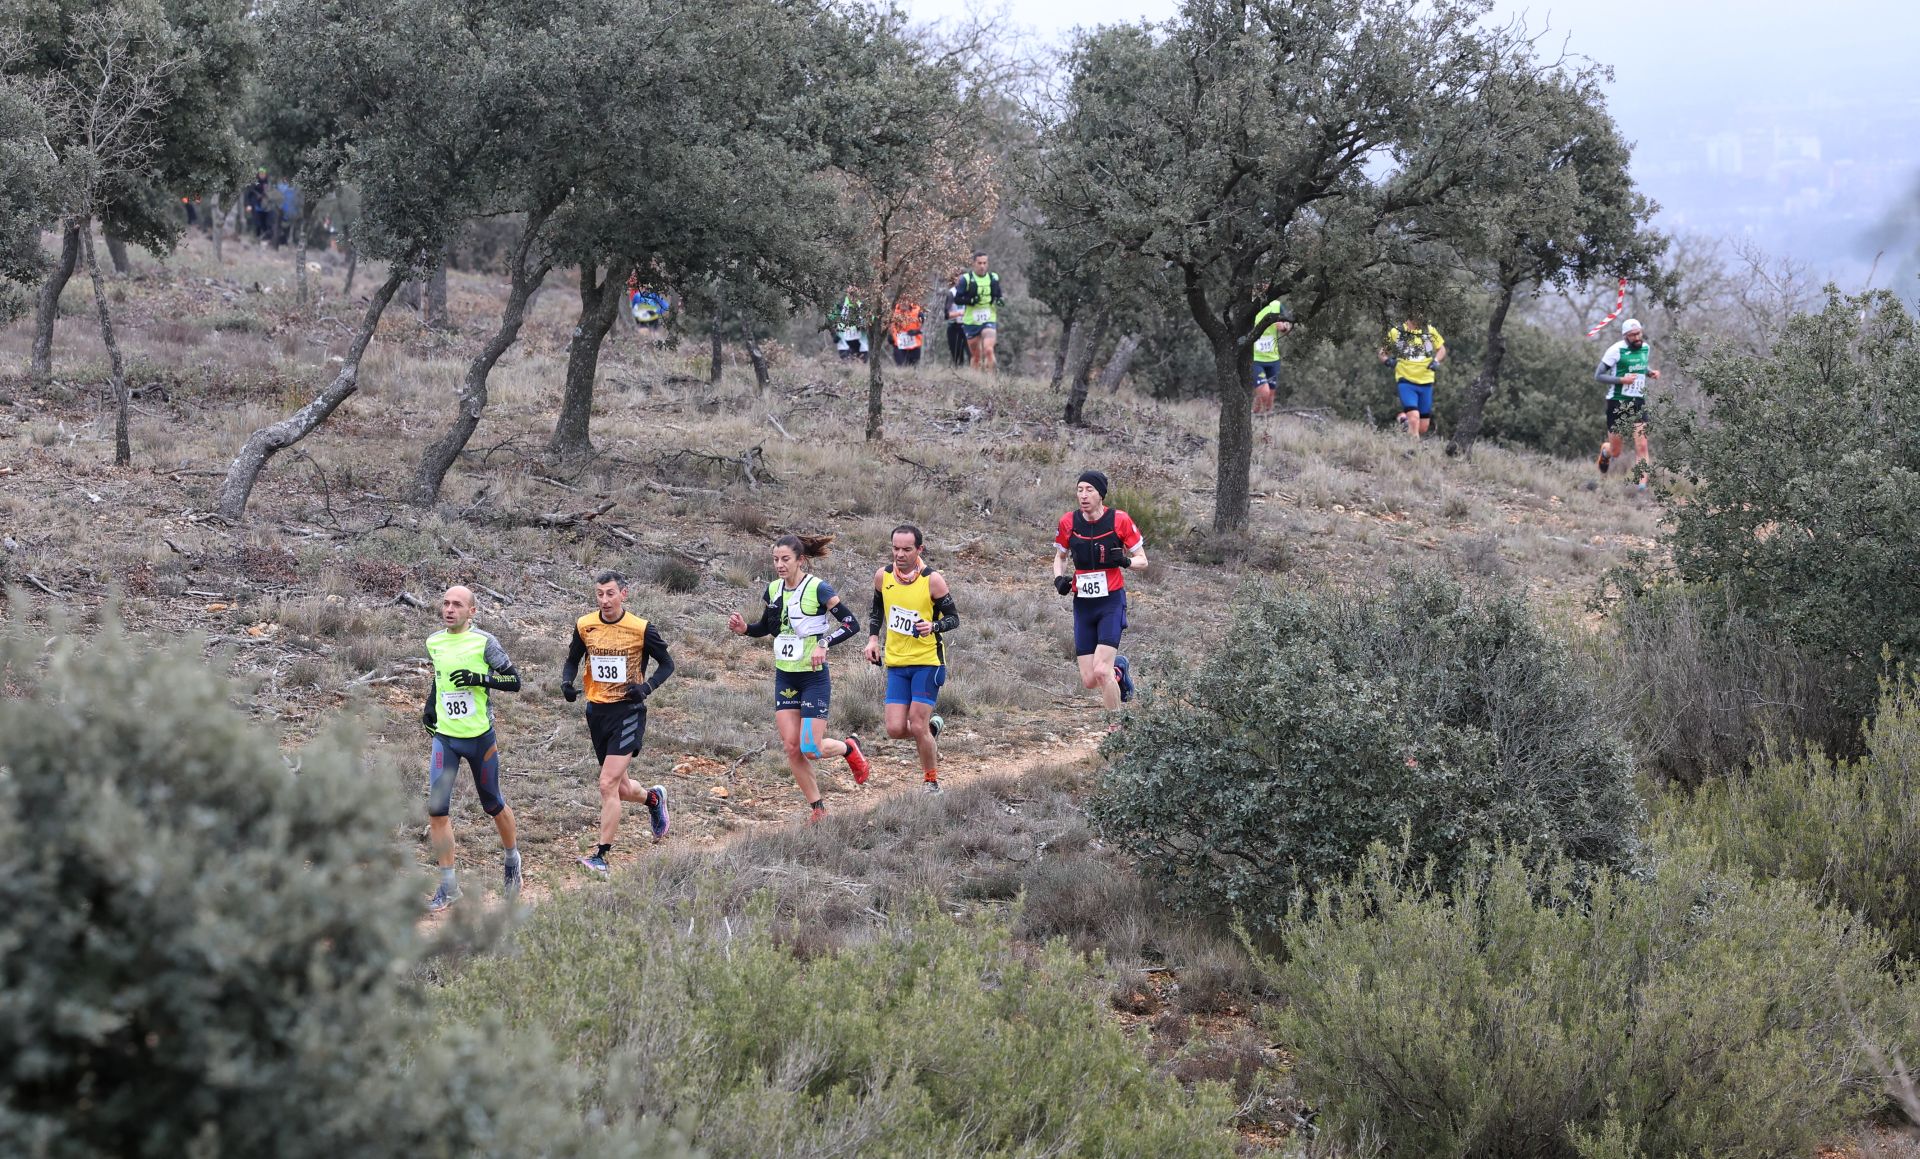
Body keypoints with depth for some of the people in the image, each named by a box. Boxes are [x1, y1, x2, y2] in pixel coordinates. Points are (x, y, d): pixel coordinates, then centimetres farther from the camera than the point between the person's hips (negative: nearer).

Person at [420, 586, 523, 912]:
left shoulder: (484, 642, -10)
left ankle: (512, 860, 38)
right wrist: (430, 704, 13)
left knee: (493, 805, 10)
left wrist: (479, 679, -23)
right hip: (444, 737, 4)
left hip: (480, 737, -4)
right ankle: (448, 886, 0)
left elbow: (514, 680, -10)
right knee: (436, 808, -8)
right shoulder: (434, 642, 5)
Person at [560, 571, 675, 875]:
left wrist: (647, 687, -16)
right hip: (596, 711, 5)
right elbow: (572, 660, 16)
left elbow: (667, 664, 2)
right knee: (620, 788, 14)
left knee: (608, 784, -15)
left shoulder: (641, 629, -9)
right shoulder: (584, 626, 1)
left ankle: (601, 855, -9)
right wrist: (566, 682, -5)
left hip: (627, 711, -5)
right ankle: (653, 798, 48)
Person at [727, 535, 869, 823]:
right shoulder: (773, 590, 4)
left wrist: (824, 643, -28)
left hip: (814, 677, -6)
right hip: (785, 678, 6)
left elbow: (851, 625, -15)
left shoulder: (818, 589, -15)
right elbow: (766, 627, 20)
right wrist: (744, 628, 0)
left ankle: (850, 747, 23)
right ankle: (817, 807, 13)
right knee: (791, 747, 0)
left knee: (811, 749, -9)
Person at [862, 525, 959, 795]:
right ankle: (931, 726, 30)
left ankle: (931, 782, 11)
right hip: (896, 663, 4)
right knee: (895, 729, -4)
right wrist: (873, 639, 3)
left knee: (917, 726, -10)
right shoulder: (883, 576, 1)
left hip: (927, 662, -4)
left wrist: (934, 626, -26)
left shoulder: (932, 580, -12)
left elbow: (954, 618, -6)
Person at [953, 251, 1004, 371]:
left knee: (988, 350, -20)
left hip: (989, 321, 0)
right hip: (971, 321, 0)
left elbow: (999, 295, 21)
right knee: (976, 356, 8)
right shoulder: (966, 279, -3)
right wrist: (970, 300, -22)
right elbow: (956, 299, -5)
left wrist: (1001, 299, -3)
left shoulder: (994, 278, 7)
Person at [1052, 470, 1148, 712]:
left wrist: (1126, 561, -21)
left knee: (1101, 671, -18)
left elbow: (1142, 560, 0)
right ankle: (1118, 668, 34)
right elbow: (1060, 557, 18)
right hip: (1082, 604, 4)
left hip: (1112, 601, -4)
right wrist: (1059, 578, -2)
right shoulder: (1068, 522, 1)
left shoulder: (1120, 520, -8)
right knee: (1089, 681, 0)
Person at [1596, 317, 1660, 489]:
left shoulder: (1646, 348, 5)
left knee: (1642, 447, -12)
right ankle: (1605, 450, 45)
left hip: (1638, 402, 3)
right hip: (1618, 402, -3)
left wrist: (1651, 372, 3)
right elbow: (1598, 375, -10)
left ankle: (1643, 483, -13)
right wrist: (1622, 380, -23)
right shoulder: (1616, 350, -13)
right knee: (1616, 452, 9)